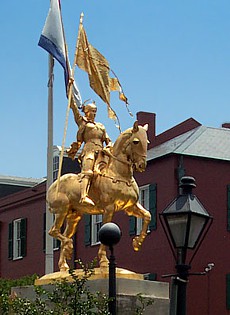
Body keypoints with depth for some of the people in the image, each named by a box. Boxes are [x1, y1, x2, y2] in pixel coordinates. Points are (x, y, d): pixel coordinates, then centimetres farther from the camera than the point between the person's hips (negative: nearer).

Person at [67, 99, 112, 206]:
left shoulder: (101, 126, 30)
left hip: (101, 153, 7)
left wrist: (110, 146, 4)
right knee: (87, 172, -27)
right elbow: (73, 107, 15)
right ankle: (84, 196, -47)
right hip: (89, 150, -7)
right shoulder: (82, 122, 17)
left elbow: (108, 141, 26)